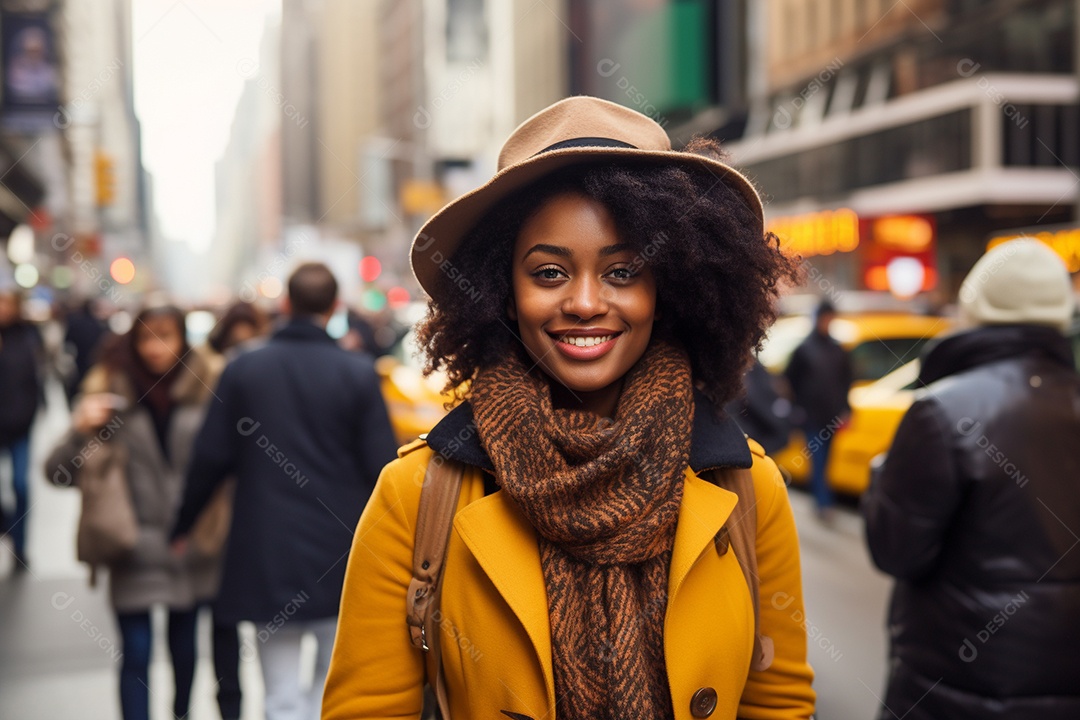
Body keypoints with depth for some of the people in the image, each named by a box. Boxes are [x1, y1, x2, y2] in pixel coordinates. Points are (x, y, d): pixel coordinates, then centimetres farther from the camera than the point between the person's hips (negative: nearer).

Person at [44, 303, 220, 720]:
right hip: (135, 548, -1)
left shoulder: (204, 388, 0)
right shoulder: (110, 389, -2)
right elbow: (59, 472, -3)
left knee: (184, 642, 15)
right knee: (136, 652, -4)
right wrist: (79, 430, -22)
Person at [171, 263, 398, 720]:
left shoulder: (243, 369, -1)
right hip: (340, 555, 0)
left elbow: (211, 459, 1)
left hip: (266, 555, 1)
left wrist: (182, 526, 15)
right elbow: (382, 466, -6)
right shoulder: (359, 374, -5)